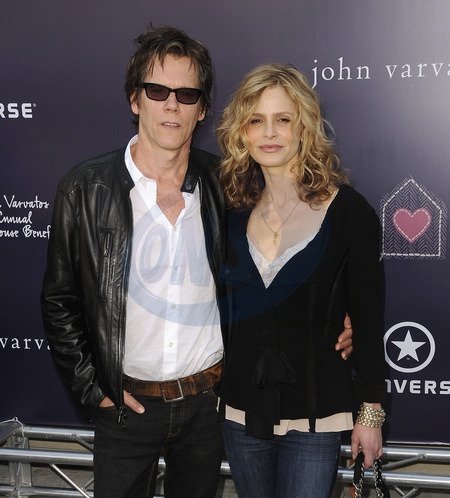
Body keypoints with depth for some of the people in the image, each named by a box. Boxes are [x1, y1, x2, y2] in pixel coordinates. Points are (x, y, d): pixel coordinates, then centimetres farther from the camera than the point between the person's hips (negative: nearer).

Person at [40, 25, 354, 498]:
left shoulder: (223, 184, -4)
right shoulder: (86, 188, -9)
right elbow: (59, 302, -2)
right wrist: (91, 388, -5)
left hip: (209, 397, 2)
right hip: (127, 402, -1)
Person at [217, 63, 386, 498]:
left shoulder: (348, 210, -9)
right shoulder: (236, 209, 2)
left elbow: (366, 316, -5)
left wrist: (371, 412, -3)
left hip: (314, 413, -3)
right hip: (241, 407, 4)